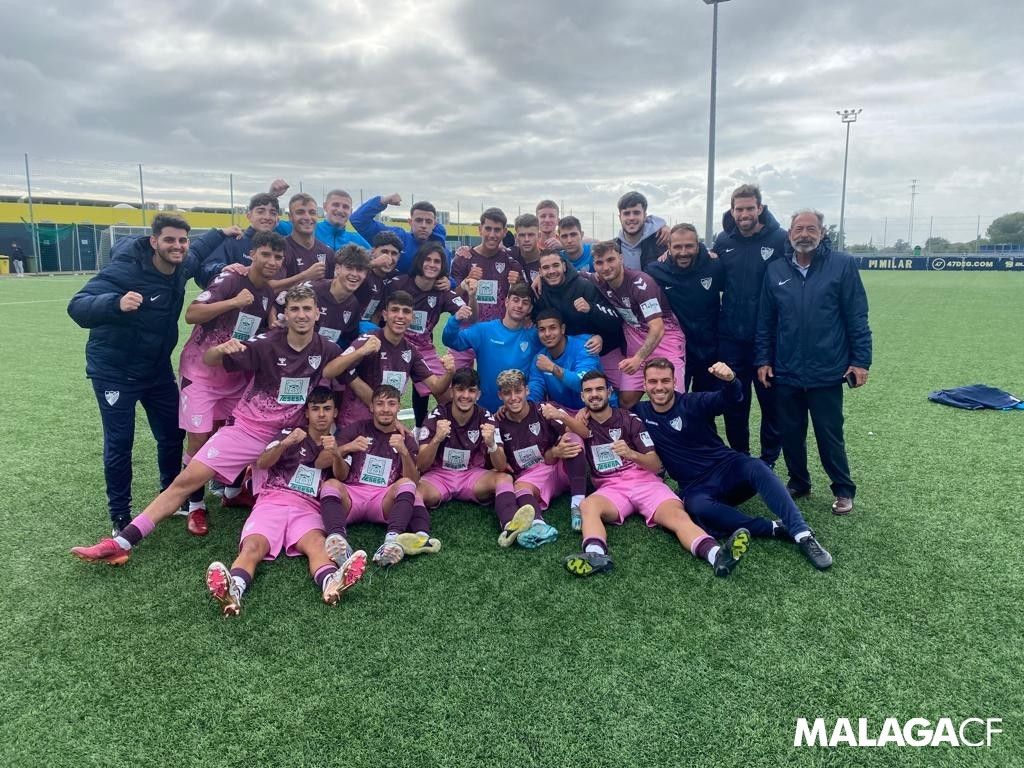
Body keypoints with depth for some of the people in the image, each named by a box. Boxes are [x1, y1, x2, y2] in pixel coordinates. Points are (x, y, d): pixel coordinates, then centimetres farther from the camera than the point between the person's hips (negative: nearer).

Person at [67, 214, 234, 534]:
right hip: (114, 371, -7)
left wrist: (221, 233, 19)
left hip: (158, 368, 7)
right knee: (119, 442, -3)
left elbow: (196, 251, 21)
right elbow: (77, 307, -35)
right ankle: (120, 515, 13)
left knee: (173, 434, 13)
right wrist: (117, 303, -53)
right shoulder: (125, 269, -27)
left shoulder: (182, 266, -5)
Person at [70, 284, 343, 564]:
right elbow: (208, 360, -6)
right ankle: (122, 542, -7)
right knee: (188, 479, -9)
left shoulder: (326, 351, -6)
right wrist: (221, 349, -28)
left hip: (287, 436, 2)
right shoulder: (267, 344, -10)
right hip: (246, 428, -1)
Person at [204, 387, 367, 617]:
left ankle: (331, 583, -63)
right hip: (272, 502, 0)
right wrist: (284, 444, -20)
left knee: (317, 544, -34)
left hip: (308, 508, 0)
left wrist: (333, 454, -14)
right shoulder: (289, 434, 18)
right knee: (252, 547, -31)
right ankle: (232, 591, -58)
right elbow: (262, 463, 1)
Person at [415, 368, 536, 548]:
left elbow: (501, 467, -11)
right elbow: (421, 466, -13)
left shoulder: (486, 419, -6)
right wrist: (437, 439, -32)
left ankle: (509, 525, -53)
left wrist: (491, 444, -33)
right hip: (439, 475, 0)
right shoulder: (436, 417, -8)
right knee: (420, 492, -34)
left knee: (505, 478, -29)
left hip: (473, 476, 1)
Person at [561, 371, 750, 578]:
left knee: (677, 515, -30)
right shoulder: (580, 423, 14)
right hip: (610, 489, 1)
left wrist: (631, 454, -19)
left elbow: (656, 465, 1)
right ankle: (596, 556, -61)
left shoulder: (628, 419, 7)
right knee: (587, 505, -34)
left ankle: (717, 554, -55)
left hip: (644, 481, -1)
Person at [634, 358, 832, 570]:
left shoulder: (694, 402, -5)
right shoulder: (641, 412, 4)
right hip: (696, 488, 0)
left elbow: (730, 397, -22)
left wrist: (730, 380, -44)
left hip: (728, 468, 0)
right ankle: (777, 529, -29)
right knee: (698, 508, -36)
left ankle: (803, 534, -37)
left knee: (756, 468, -34)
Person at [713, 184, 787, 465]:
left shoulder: (780, 239, -7)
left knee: (772, 400, 8)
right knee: (734, 401, 12)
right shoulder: (724, 240, 5)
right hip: (731, 336, 3)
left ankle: (769, 459, 24)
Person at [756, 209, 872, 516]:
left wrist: (861, 360, -6)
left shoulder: (843, 265, -3)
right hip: (785, 372, 3)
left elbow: (857, 317, -3)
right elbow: (765, 320, 9)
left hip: (827, 372, -3)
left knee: (830, 435, 5)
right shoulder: (775, 270, 5)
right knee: (790, 433, 12)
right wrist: (763, 360, 5)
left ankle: (844, 491, 23)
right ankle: (798, 484, 31)